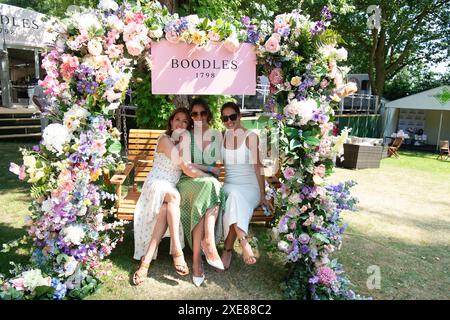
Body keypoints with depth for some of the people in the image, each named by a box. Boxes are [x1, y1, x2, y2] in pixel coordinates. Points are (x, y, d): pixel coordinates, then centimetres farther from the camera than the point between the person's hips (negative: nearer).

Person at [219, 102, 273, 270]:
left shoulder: (251, 137, -2)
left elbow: (257, 166, -6)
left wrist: (263, 195, -10)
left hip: (250, 186, -2)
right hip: (229, 185, 3)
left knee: (234, 198, -35)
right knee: (234, 195, -34)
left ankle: (228, 250, -29)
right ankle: (244, 243, -32)